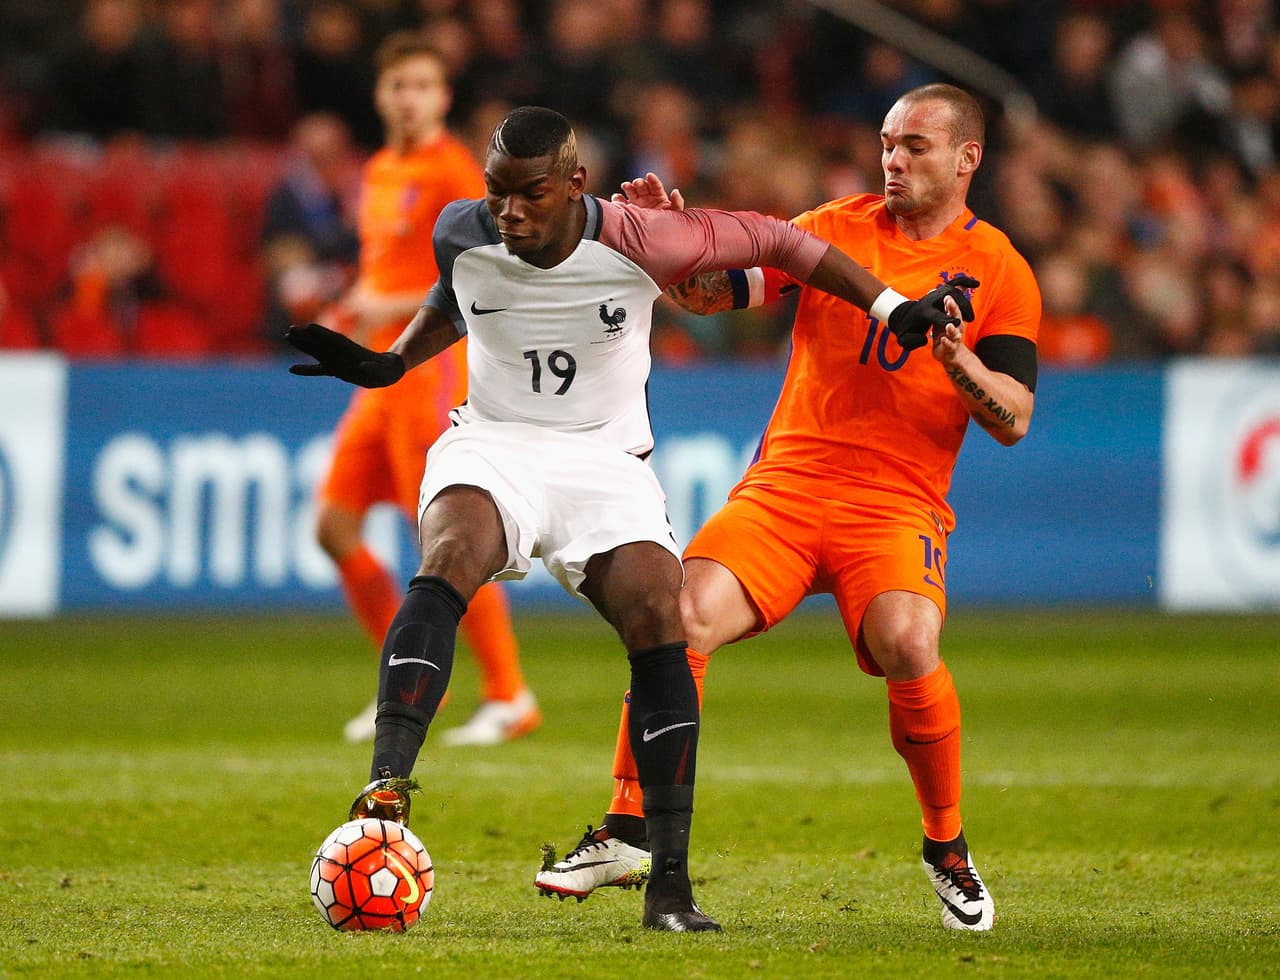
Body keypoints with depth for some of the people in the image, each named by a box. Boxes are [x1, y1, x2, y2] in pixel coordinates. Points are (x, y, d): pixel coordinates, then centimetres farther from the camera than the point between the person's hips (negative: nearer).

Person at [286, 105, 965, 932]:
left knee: (659, 619, -21)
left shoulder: (637, 243, -16)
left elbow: (768, 238, -3)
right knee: (450, 559, -33)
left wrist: (893, 308, -1)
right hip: (493, 445, 0)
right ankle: (386, 790, -46)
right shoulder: (461, 235, -7)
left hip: (606, 459, 0)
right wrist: (389, 364, 7)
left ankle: (670, 883, -14)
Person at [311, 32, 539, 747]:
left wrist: (397, 308, -18)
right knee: (335, 527, 5)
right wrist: (353, 314, 9)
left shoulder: (453, 170, -10)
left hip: (432, 365, -9)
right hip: (382, 370, 9)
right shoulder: (380, 172, 16)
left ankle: (510, 697, -2)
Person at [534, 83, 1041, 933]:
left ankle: (948, 848, -5)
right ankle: (629, 833, -11)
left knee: (909, 647, -29)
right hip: (785, 482, 2)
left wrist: (958, 360, -18)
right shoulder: (837, 228, 11)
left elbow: (1013, 420, 0)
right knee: (684, 614, -22)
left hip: (900, 503, -2)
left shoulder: (999, 272, 5)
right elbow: (715, 291, 10)